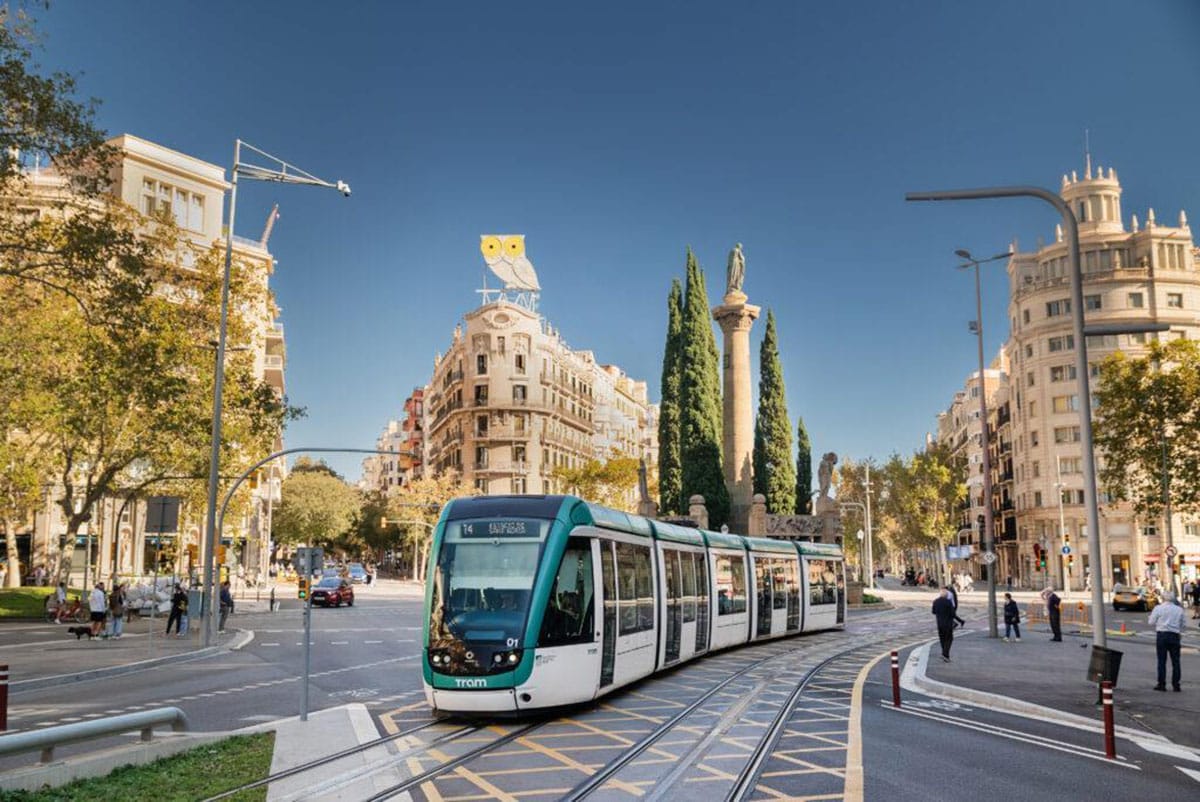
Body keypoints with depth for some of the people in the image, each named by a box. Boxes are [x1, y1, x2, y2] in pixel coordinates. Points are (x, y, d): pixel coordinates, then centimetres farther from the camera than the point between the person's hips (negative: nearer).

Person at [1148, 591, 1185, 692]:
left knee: (1161, 661, 2)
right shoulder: (1179, 609, 4)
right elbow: (1182, 625, 9)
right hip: (1175, 636, 2)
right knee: (1175, 661, 7)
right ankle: (1176, 685, 7)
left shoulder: (1158, 608, -3)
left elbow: (1151, 623, -1)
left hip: (1161, 635, -2)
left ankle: (1161, 684, 2)